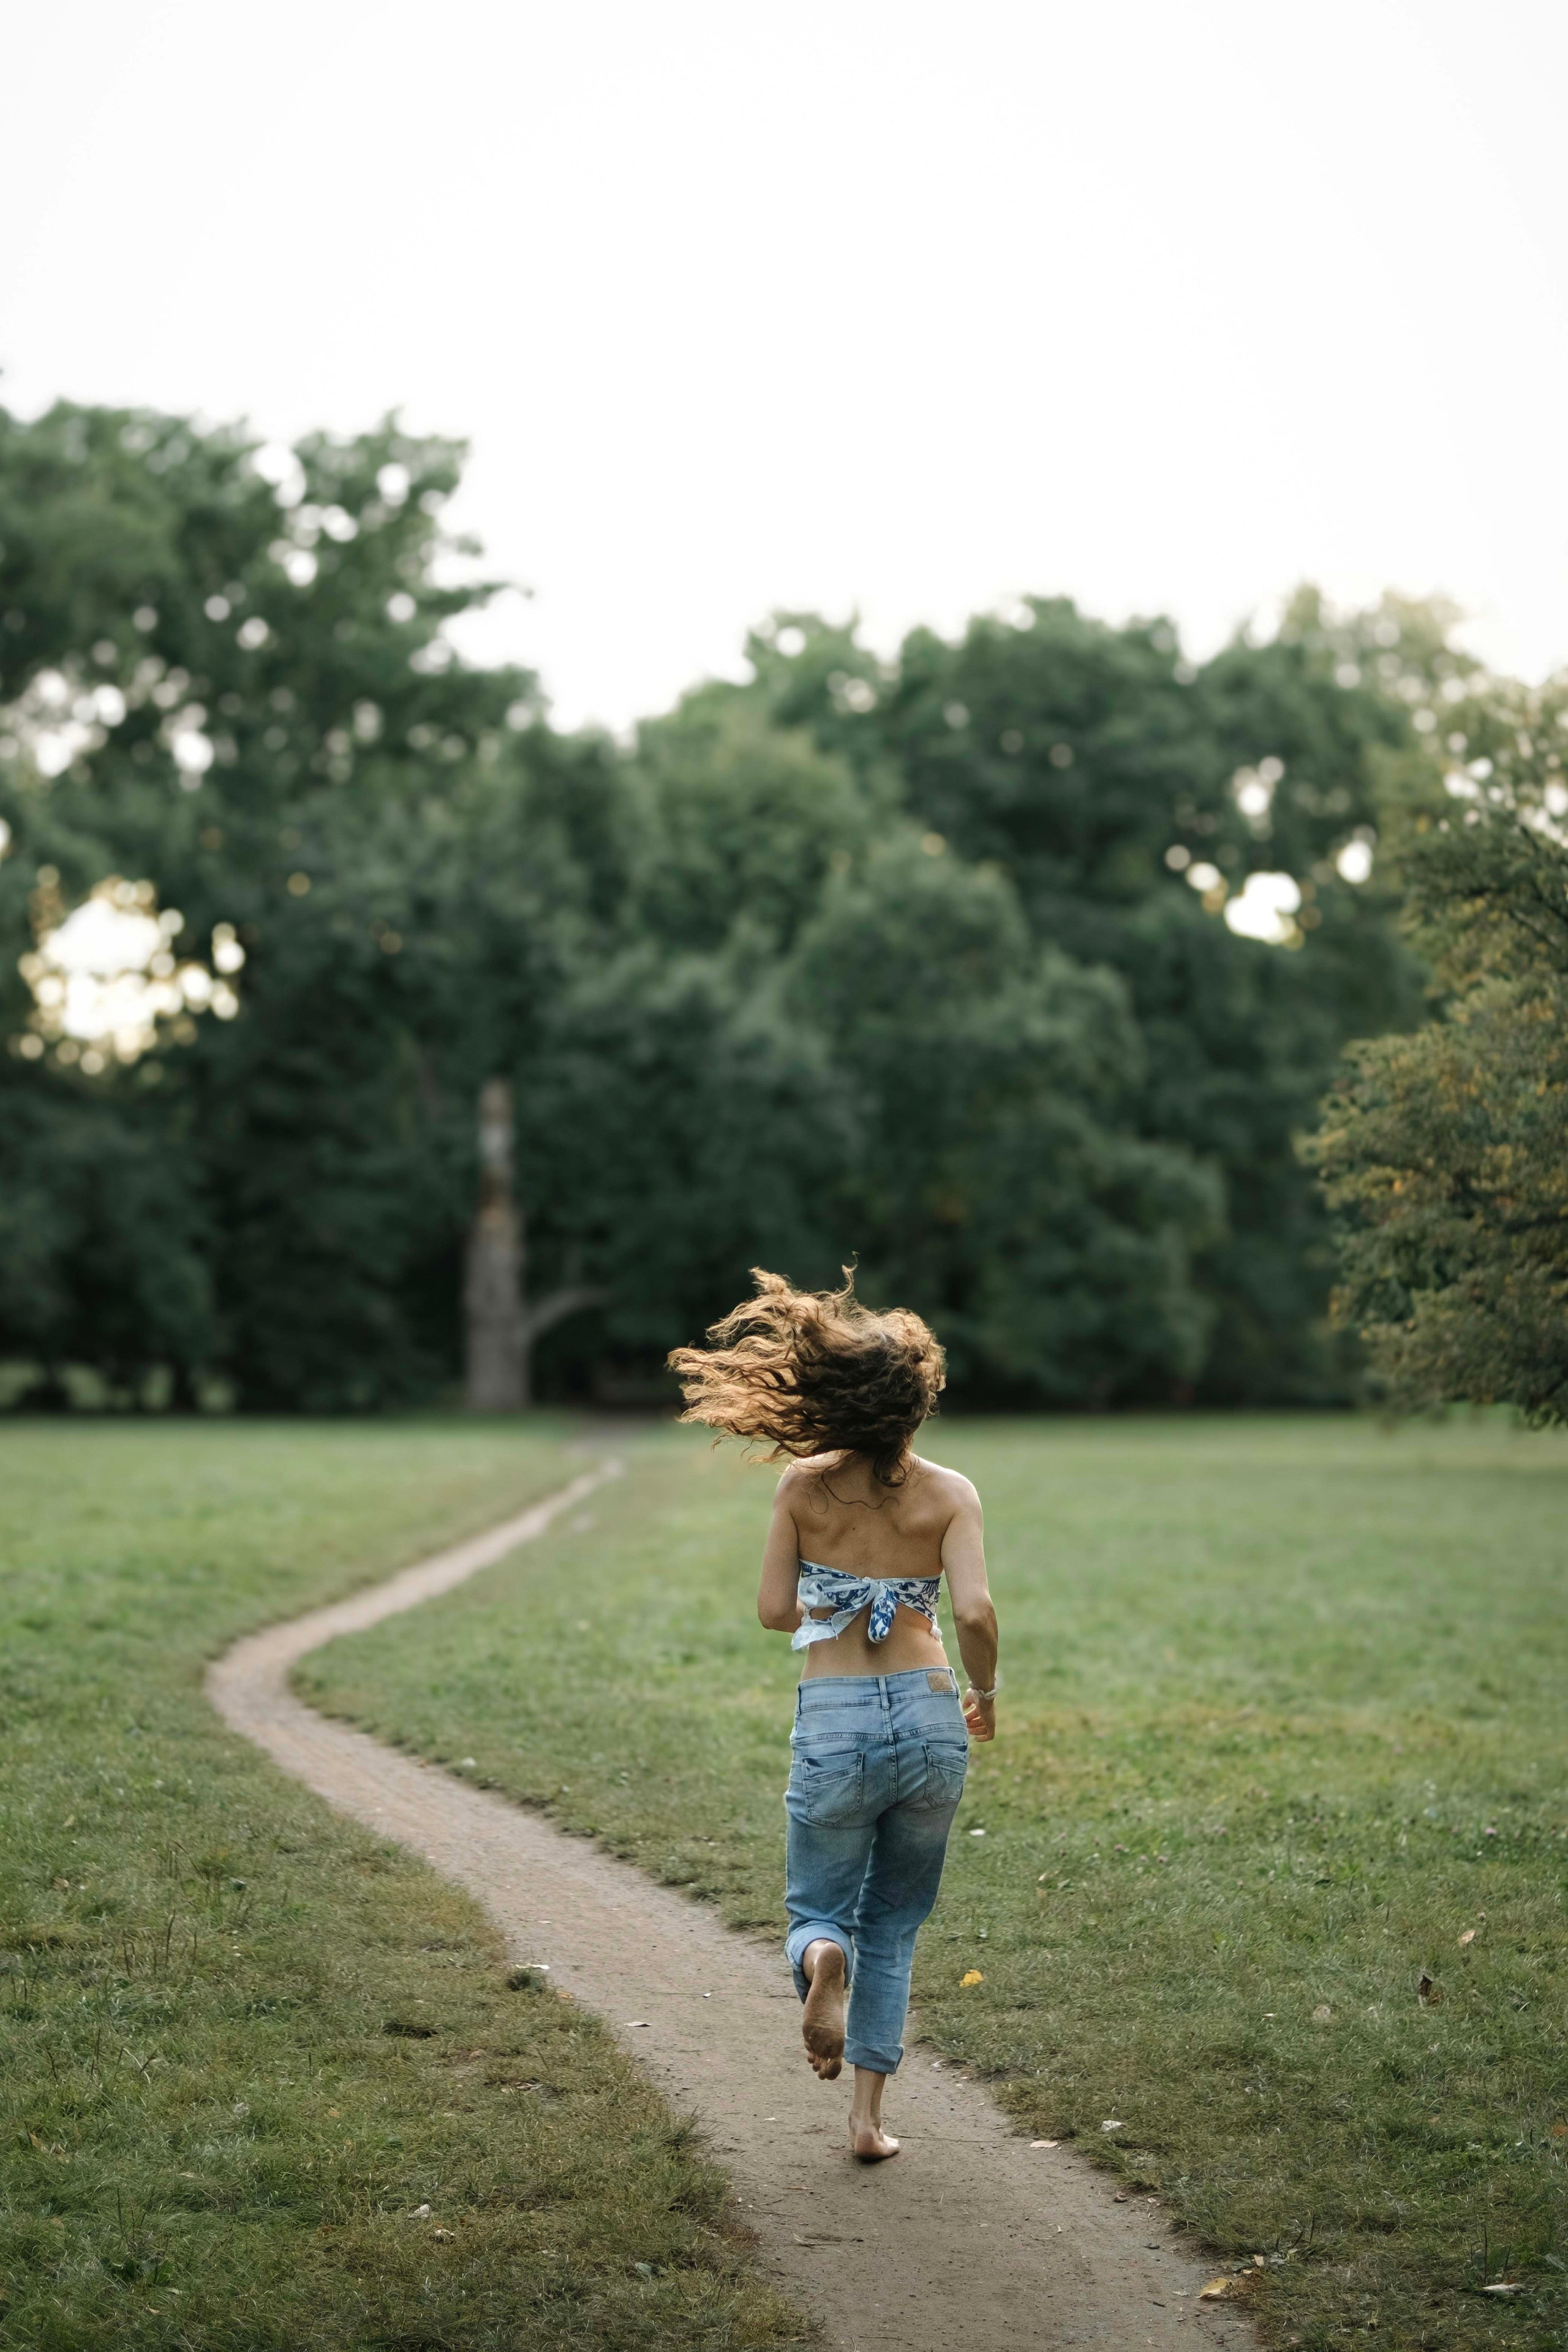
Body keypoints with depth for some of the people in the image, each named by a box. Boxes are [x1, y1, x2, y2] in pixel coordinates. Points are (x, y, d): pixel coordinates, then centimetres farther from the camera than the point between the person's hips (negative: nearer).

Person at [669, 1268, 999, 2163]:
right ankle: (870, 2112, 14)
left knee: (820, 1909, 16)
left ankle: (822, 1960, -20)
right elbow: (976, 1612, -16)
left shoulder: (805, 1487, -3)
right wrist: (986, 1695, 2)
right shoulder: (949, 1493, -5)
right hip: (929, 1718, 1)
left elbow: (775, 1611, 0)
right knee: (895, 1925, 19)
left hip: (835, 1726, -1)